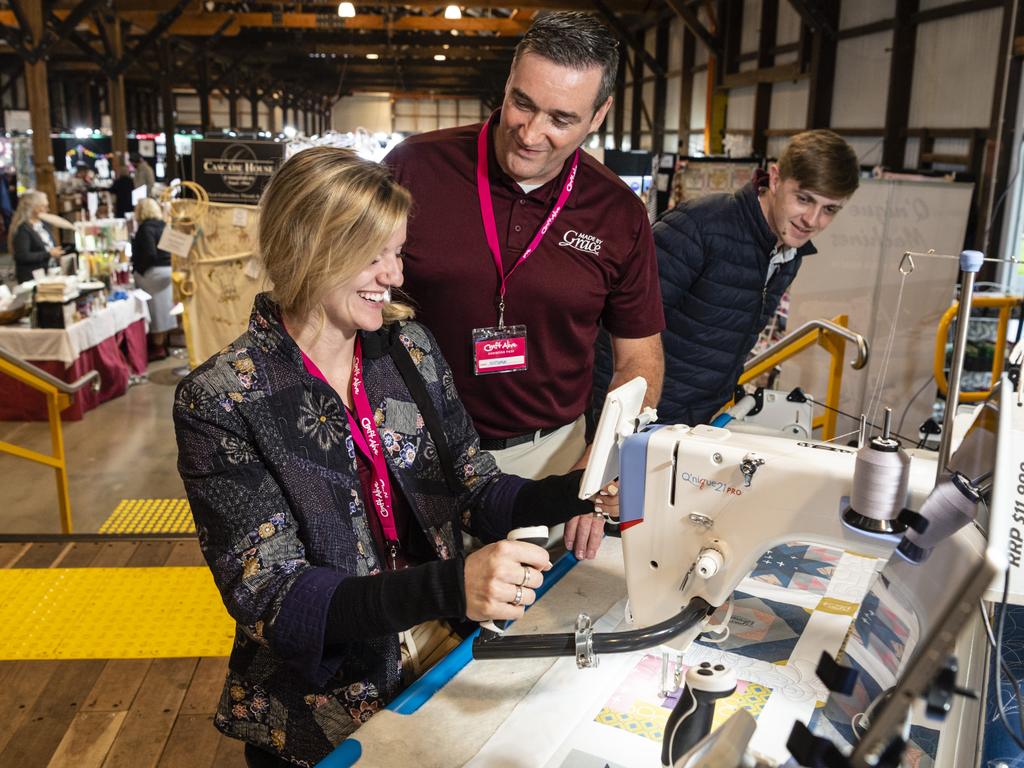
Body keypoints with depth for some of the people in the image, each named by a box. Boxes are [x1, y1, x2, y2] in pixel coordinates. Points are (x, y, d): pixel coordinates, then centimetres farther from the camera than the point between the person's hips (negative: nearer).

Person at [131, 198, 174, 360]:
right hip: (167, 269, 8)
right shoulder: (162, 225, 11)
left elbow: (149, 254, -22)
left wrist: (138, 270, -11)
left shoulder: (146, 227, -14)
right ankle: (163, 344, 20)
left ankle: (158, 348, 3)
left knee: (156, 310, -2)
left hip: (153, 272, -8)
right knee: (163, 308, 12)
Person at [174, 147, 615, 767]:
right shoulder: (221, 400, -15)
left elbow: (477, 494, 3)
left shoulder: (409, 346, 0)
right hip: (326, 703, -4)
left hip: (445, 654, 4)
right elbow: (272, 600, -19)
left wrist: (574, 491, -17)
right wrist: (449, 586, -34)